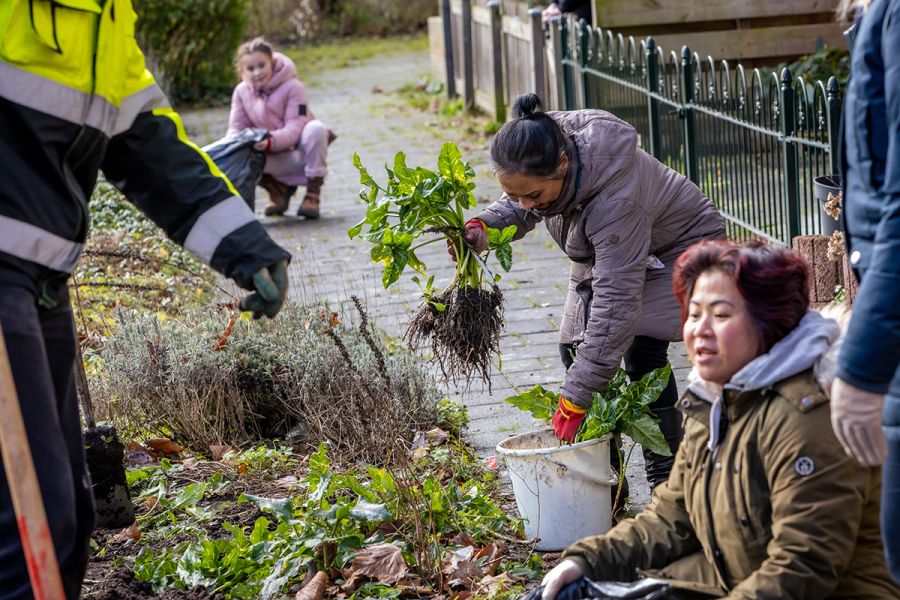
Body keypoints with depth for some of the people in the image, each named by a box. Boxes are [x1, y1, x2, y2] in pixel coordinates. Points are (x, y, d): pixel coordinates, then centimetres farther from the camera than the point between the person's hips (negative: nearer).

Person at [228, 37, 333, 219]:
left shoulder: (292, 87, -16)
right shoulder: (241, 92, -2)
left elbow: (294, 128, -24)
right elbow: (236, 128, -3)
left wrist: (271, 141, -44)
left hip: (300, 153, -3)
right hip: (278, 160, 3)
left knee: (316, 128, -36)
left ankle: (313, 193, -21)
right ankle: (280, 189, 4)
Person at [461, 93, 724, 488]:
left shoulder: (615, 198, -44)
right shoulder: (543, 153, -23)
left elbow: (616, 303, -44)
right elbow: (520, 209, 0)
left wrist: (575, 400, -43)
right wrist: (484, 226, -25)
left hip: (678, 250, -8)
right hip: (610, 250, 8)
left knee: (641, 350, -23)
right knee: (576, 348, -3)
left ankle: (668, 482, -13)